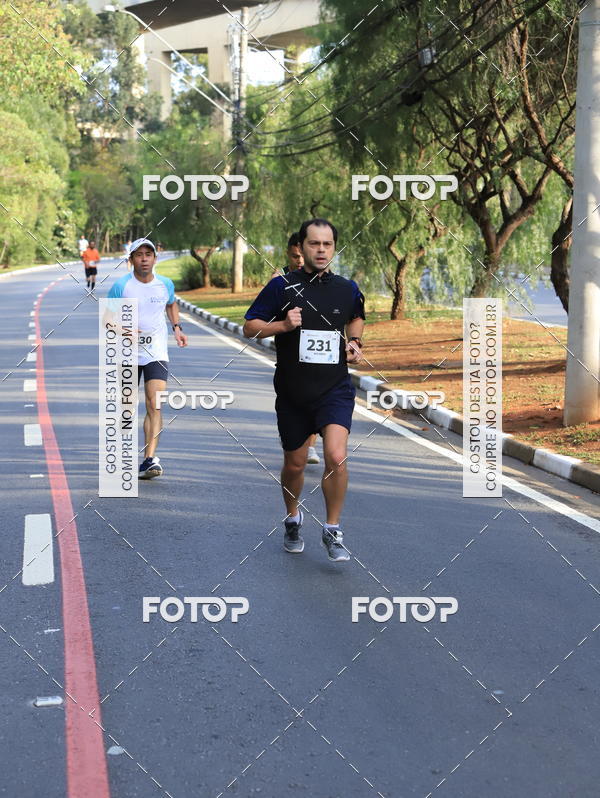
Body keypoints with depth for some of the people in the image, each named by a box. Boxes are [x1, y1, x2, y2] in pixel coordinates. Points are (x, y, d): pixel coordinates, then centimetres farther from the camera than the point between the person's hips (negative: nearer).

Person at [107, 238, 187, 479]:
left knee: (155, 405, -14)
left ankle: (149, 459, -20)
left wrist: (176, 327, 9)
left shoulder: (165, 284, 2)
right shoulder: (120, 286, -6)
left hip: (157, 354, 1)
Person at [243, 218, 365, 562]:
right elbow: (250, 327, -1)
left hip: (335, 390, 0)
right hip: (292, 393, 0)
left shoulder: (347, 288, 4)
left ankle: (333, 531, -3)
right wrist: (283, 325, -17)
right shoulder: (281, 287, -4)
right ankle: (293, 518, 41)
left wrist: (354, 342, 8)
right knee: (295, 464, 13)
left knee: (336, 457, -20)